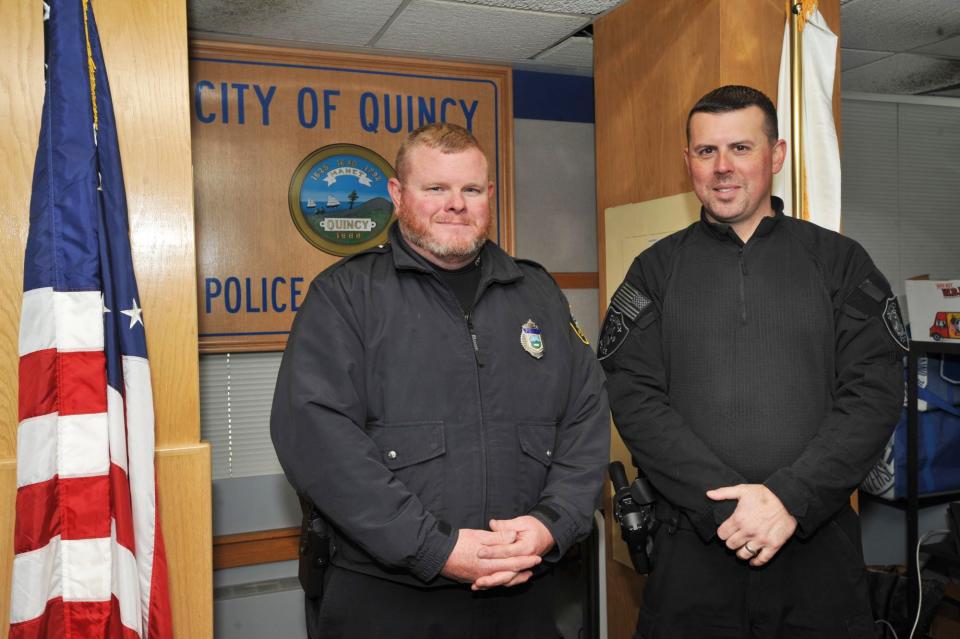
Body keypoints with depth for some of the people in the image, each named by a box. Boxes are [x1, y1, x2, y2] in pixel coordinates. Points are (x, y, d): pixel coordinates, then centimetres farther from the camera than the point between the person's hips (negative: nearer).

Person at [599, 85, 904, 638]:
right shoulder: (656, 270, 3)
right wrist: (725, 504, -15)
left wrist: (792, 499, -14)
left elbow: (876, 391, -3)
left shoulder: (839, 260, 4)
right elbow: (634, 398, -6)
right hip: (693, 550, 0)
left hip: (821, 543, 1)